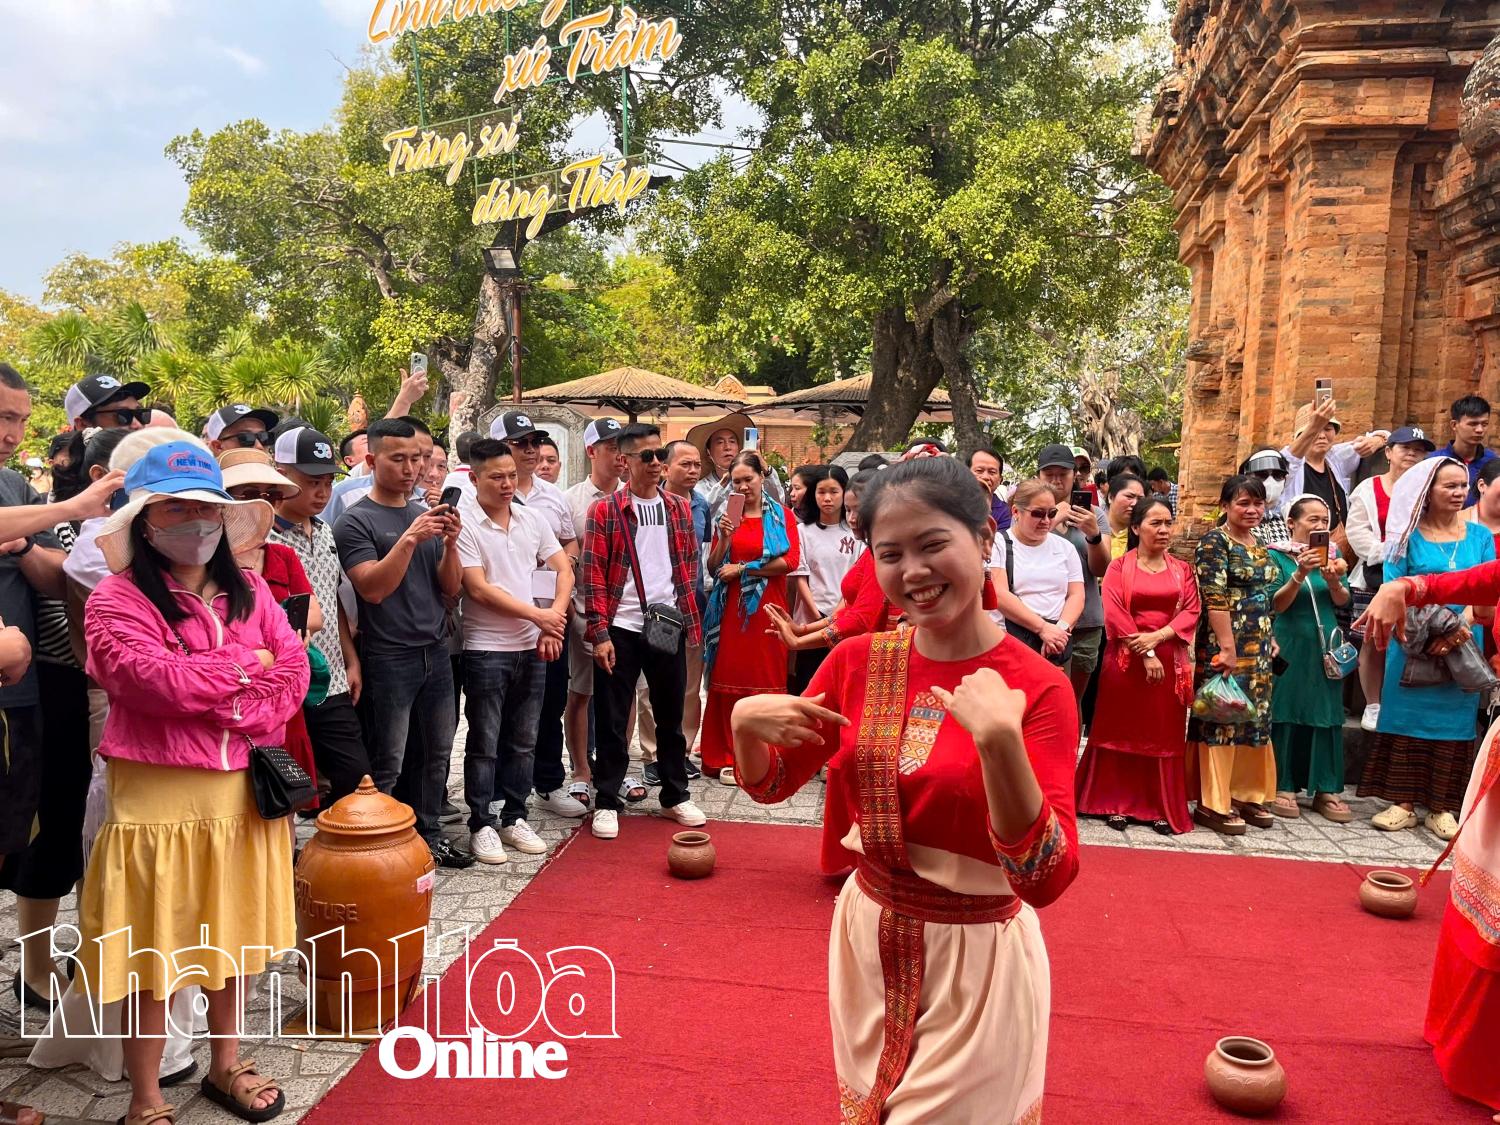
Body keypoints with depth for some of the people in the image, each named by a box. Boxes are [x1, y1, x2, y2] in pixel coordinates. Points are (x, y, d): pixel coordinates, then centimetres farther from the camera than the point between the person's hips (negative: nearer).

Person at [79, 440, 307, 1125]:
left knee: (233, 933, 18)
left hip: (243, 786, 5)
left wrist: (234, 713, -15)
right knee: (152, 950, 8)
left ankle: (225, 1066, 37)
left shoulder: (247, 591, 8)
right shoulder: (117, 600, -9)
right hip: (158, 795, -5)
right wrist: (246, 664, -11)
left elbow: (293, 672, 0)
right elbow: (155, 680, -23)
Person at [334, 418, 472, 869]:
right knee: (387, 765, 0)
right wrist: (409, 539, -25)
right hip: (389, 658, -6)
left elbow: (451, 587, 8)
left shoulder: (427, 514, 12)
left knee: (435, 754, 12)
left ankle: (429, 835, 25)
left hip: (436, 652, 6)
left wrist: (449, 544, -10)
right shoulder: (355, 521, -5)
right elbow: (373, 588, -17)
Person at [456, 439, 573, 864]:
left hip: (532, 647, 6)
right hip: (485, 649, -5)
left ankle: (514, 818, 26)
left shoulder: (533, 519, 7)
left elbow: (564, 569, 8)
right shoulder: (463, 523, -11)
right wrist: (540, 616, -15)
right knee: (484, 744, 4)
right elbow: (480, 590, -16)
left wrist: (556, 615, -10)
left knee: (523, 741, 14)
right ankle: (481, 825, 16)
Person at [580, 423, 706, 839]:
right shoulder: (605, 510, -4)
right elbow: (592, 574, -7)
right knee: (612, 719, 3)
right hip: (620, 629, -4)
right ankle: (606, 802, 15)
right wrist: (599, 633, -13)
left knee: (671, 715, 13)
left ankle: (675, 796, 27)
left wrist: (686, 617, 7)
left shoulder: (679, 508, 9)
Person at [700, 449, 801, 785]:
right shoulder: (727, 515, 11)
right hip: (731, 610, 1)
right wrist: (724, 538, -9)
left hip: (766, 610, -1)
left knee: (767, 683, 2)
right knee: (728, 683, 0)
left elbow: (790, 560, -8)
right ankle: (727, 758, 8)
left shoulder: (781, 516, 6)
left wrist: (742, 568, -6)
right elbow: (713, 568, 8)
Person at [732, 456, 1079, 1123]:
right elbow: (772, 785, 3)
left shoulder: (1038, 689, -20)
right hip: (865, 936, 4)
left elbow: (1046, 880, -26)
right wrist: (746, 723, -19)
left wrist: (999, 741, -40)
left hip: (977, 957, -4)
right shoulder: (858, 662, -7)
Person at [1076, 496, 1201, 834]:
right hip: (1126, 660, -3)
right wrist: (1145, 654, -15)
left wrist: (1157, 637, -15)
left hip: (1170, 661, 3)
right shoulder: (1119, 567, 0)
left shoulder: (1182, 570, 11)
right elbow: (1115, 615, -9)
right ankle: (1117, 803, 11)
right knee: (1122, 729, 3)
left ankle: (1162, 807, 13)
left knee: (1165, 734, 5)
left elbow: (1191, 611, 0)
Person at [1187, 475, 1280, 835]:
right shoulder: (1215, 542, -9)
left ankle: (1247, 794, 21)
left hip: (1259, 646, 8)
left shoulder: (1259, 545, 16)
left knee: (1255, 718, 11)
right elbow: (1214, 598, -17)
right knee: (1222, 719, -5)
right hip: (1225, 643, -8)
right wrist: (1227, 647, -21)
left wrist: (1270, 640, 17)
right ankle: (1214, 803, 1)